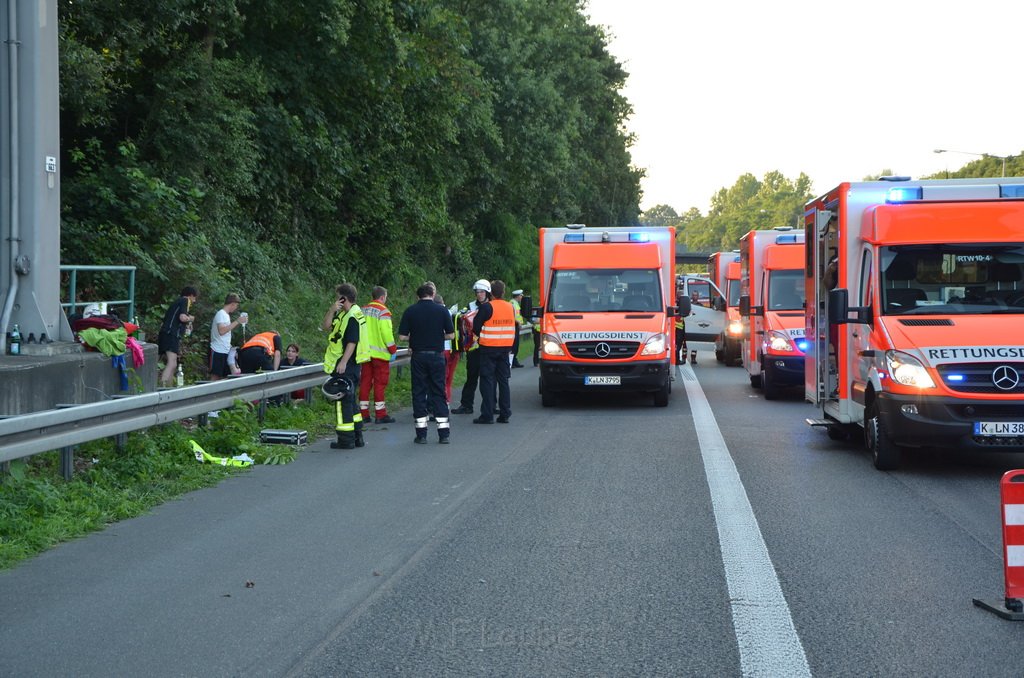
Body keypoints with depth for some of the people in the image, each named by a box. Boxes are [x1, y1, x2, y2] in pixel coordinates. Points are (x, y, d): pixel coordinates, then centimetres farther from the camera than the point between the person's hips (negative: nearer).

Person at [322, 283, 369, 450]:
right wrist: (332, 310, -5)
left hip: (347, 365, -10)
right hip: (347, 364, 10)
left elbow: (352, 342, -21)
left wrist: (343, 362, -25)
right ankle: (357, 437, 21)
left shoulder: (353, 317, -16)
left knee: (343, 400, -7)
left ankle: (346, 439, -4)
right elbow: (325, 326, 10)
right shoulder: (342, 314, 15)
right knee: (349, 399, 15)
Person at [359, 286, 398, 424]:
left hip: (365, 352, 6)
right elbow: (386, 332, -15)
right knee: (380, 383, -3)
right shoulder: (383, 312, -10)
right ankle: (380, 415, -3)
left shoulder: (363, 310, 10)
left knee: (365, 381, 9)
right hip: (379, 353, -6)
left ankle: (364, 413, 10)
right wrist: (393, 349, -6)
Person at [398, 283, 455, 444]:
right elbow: (450, 334, -1)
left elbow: (402, 336, -4)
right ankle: (444, 433, 4)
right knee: (439, 392, 7)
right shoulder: (442, 310, -2)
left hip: (418, 356, 0)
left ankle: (421, 434, 5)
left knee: (419, 393, 6)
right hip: (437, 355, 0)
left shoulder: (410, 311, -2)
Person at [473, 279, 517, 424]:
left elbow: (476, 327, -6)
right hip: (505, 348, 5)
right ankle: (505, 414, 11)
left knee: (487, 381, -1)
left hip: (489, 348, -5)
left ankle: (487, 415, -4)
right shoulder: (510, 307, 7)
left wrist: (479, 336, 13)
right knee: (503, 381, 11)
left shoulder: (486, 307, -12)